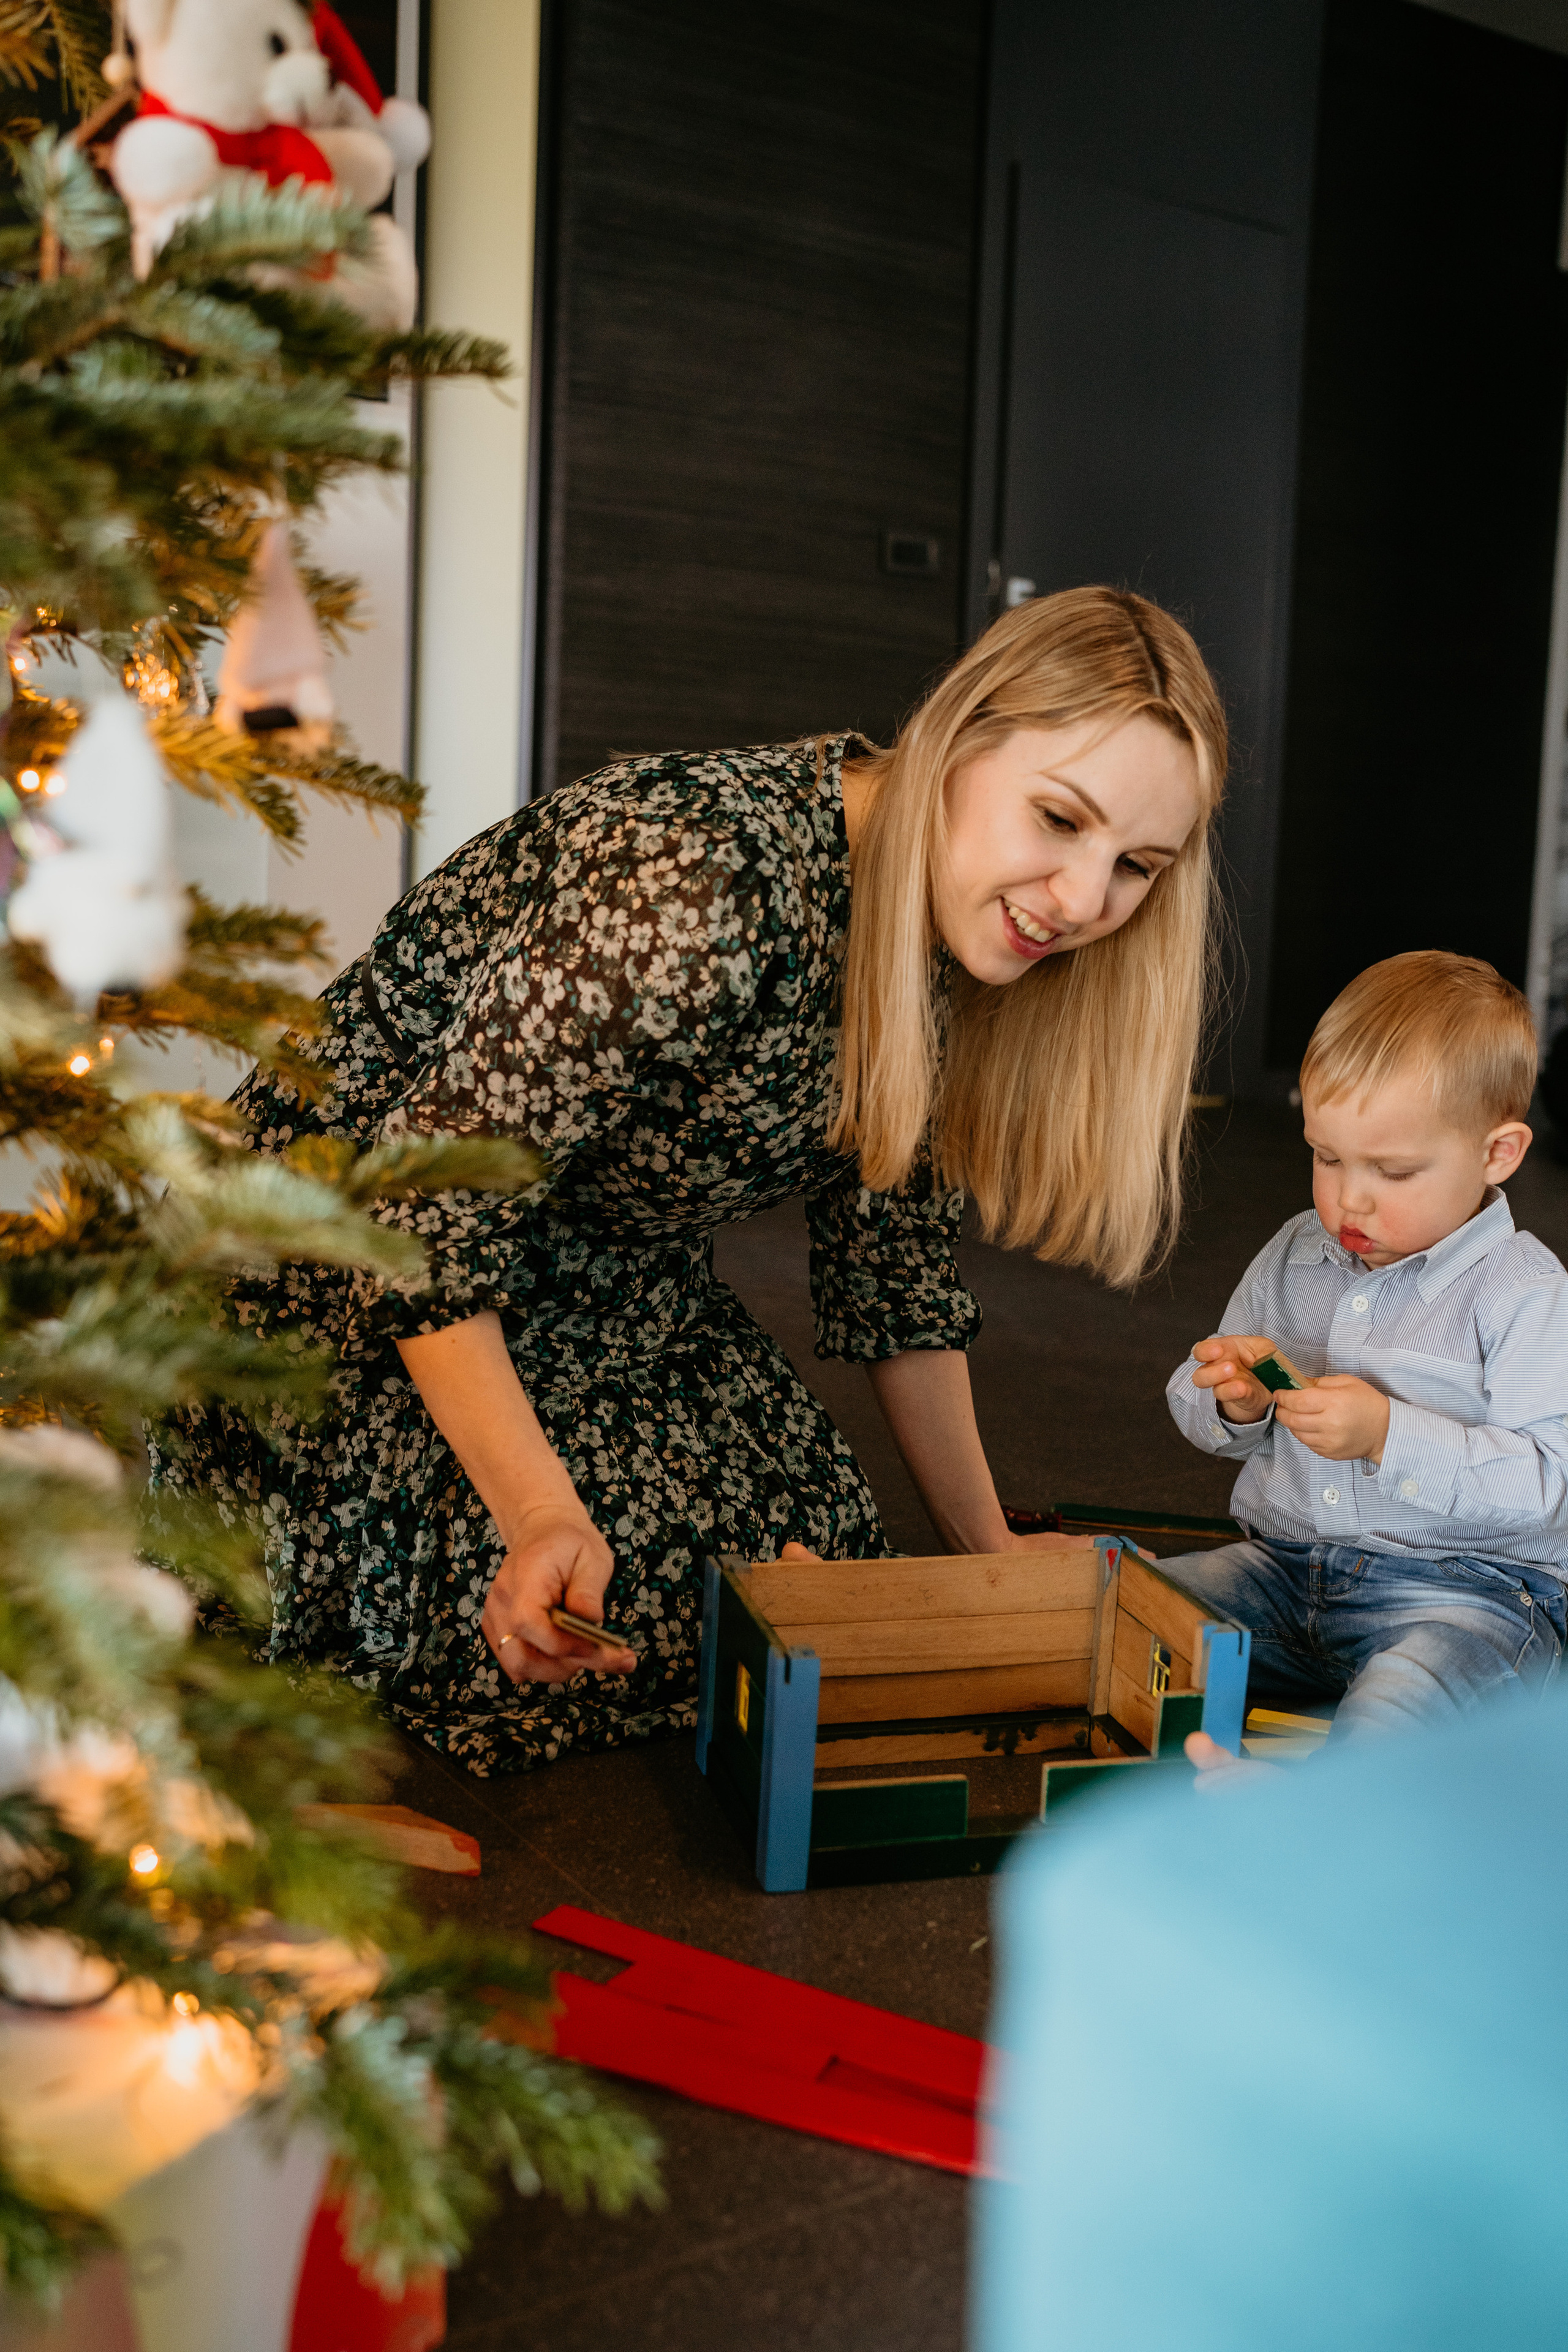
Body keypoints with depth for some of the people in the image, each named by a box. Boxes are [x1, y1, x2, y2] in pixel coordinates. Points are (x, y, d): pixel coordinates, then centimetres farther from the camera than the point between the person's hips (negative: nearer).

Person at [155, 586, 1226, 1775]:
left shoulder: (948, 936, -5)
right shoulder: (705, 885, -34)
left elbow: (896, 1268, 5)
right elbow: (428, 1213, -31)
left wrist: (991, 1551, 6)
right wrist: (545, 1515, -38)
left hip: (609, 1295, 8)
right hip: (359, 1291, -7)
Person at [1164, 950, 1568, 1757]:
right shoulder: (1293, 1257, 9)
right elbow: (1197, 1412, 19)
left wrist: (1390, 1434, -26)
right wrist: (1235, 1404, -7)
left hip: (1466, 1586, -6)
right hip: (1285, 1565, 7)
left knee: (1397, 1702, -38)